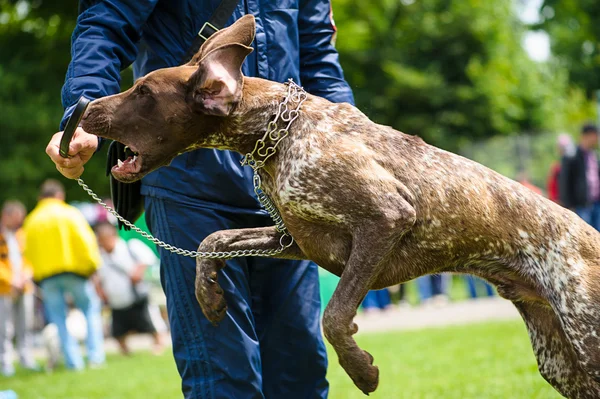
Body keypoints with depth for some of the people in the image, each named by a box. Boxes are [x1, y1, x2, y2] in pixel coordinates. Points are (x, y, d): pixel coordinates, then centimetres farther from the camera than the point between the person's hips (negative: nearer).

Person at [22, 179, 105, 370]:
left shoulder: (31, 221, 12)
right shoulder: (69, 214, 0)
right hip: (73, 269, -3)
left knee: (60, 321, 6)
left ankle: (73, 361, 1)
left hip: (46, 276, 3)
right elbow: (85, 240, -9)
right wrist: (91, 265, -2)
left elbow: (29, 252, 11)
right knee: (91, 310, 9)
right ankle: (95, 356, -2)